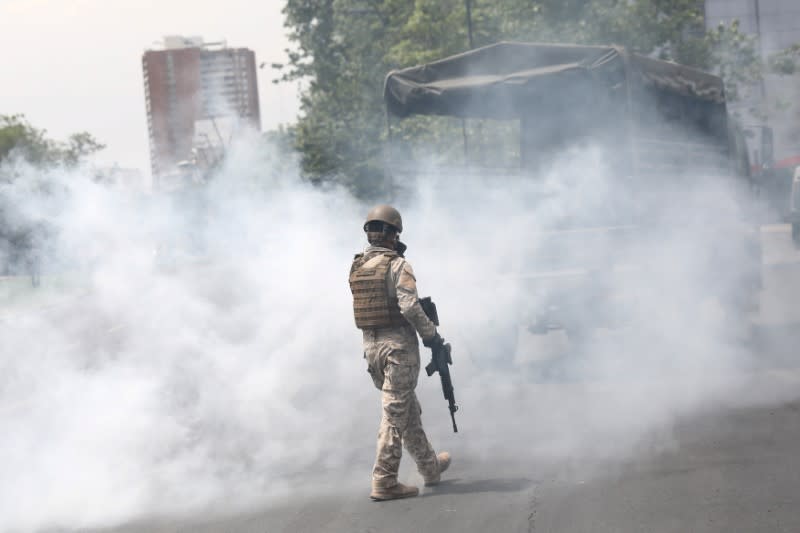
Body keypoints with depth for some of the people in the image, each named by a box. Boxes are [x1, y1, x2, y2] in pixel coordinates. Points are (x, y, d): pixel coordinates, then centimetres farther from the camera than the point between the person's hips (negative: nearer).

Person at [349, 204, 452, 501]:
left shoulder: (357, 267, 8)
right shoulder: (397, 265, -13)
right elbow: (409, 306, -21)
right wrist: (430, 334, -9)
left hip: (371, 344, 7)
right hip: (398, 344, -7)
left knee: (409, 409, 19)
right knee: (396, 412, -3)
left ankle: (430, 466, 31)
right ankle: (384, 482, -5)